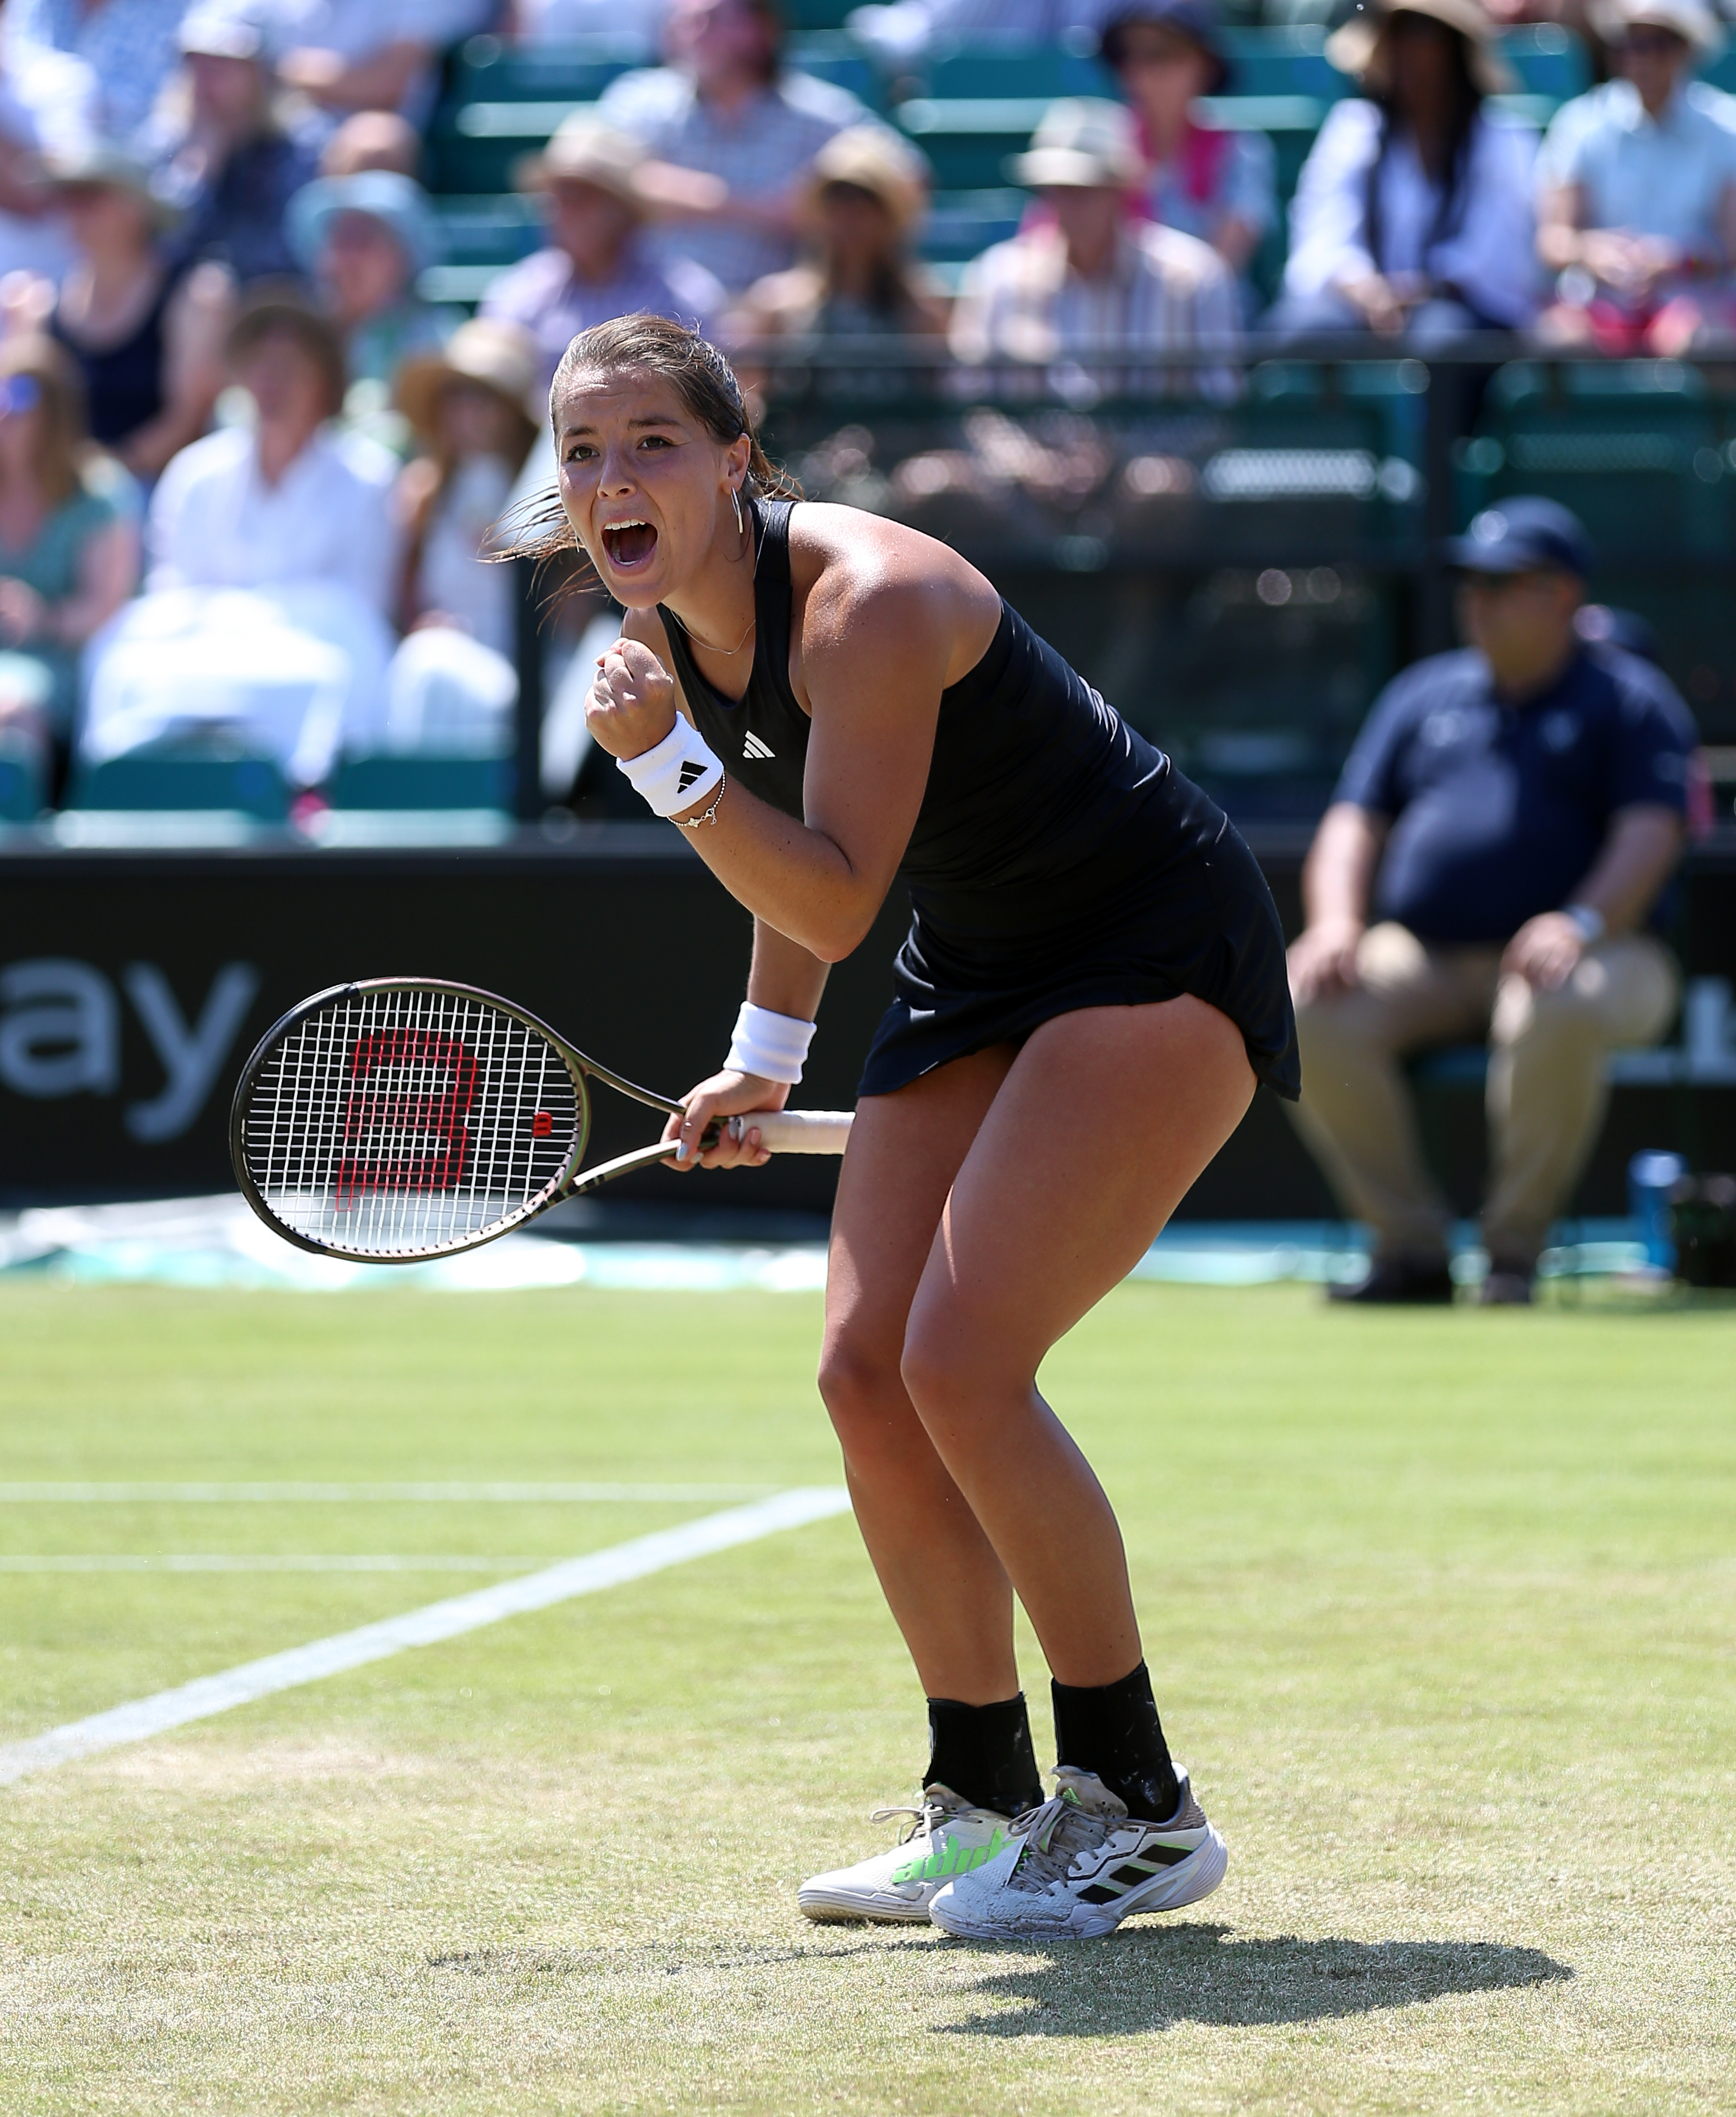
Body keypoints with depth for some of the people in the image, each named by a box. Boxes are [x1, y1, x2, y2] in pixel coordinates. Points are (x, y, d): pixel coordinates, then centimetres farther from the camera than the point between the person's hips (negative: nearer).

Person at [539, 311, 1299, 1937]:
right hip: (978, 976, 9)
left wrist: (670, 764, -37)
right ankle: (984, 1806, 13)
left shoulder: (867, 600, -27)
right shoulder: (673, 621, -1)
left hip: (1159, 955, -9)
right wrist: (764, 1061, 17)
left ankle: (1139, 1811, -8)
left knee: (960, 1361, -19)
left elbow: (837, 896, -30)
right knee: (866, 1374, 0)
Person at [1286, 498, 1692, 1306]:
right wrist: (1336, 921, -6)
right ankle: (1410, 1244, -16)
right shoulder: (1423, 694, 21)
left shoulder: (1629, 698, 7)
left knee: (1559, 1014, -41)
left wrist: (1582, 923, -27)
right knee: (1308, 1012, -26)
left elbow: (1650, 833, -7)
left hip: (1598, 956, -4)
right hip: (1421, 958, 4)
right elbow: (1354, 823, 16)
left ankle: (1515, 1247, -23)